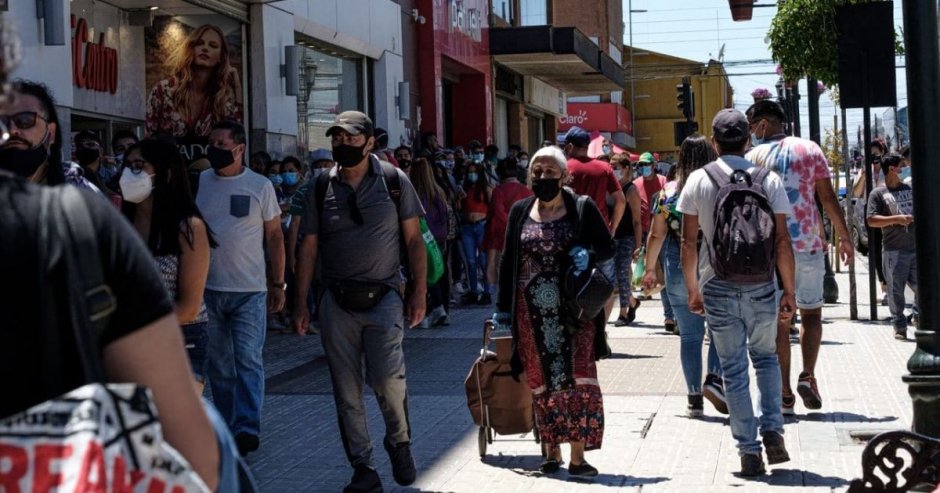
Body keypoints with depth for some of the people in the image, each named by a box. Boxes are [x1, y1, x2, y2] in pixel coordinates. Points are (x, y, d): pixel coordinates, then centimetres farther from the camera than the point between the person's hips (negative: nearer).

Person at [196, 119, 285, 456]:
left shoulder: (260, 186, 1)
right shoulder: (198, 182, 6)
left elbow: (274, 236, 6)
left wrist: (278, 283, 3)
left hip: (249, 290, -2)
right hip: (207, 289, 3)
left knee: (248, 359, -8)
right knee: (219, 363, 9)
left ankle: (248, 428, -8)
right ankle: (226, 428, 18)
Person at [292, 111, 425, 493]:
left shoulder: (394, 181, 0)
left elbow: (413, 239, 3)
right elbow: (308, 249, 7)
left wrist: (419, 292, -3)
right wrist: (301, 305, 3)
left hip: (383, 297, -2)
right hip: (336, 301, 2)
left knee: (387, 377, -15)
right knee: (346, 390, 4)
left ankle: (399, 441, 14)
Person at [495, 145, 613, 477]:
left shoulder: (582, 209, 0)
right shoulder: (520, 211, 9)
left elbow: (608, 247, 7)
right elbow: (508, 262, 13)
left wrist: (589, 255, -15)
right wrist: (503, 307, 11)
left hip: (572, 309, -3)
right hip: (532, 310, 3)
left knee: (577, 377, -6)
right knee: (541, 380, 7)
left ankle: (577, 456, -2)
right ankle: (551, 451, 17)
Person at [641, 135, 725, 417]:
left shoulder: (667, 192, -1)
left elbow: (657, 235, -1)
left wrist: (650, 269, 8)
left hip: (678, 274, 2)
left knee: (690, 335, 8)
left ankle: (694, 399, 10)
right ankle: (714, 378, -6)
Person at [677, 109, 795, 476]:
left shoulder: (698, 181, -3)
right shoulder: (768, 181, -3)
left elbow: (688, 242, -1)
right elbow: (782, 241, -4)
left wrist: (693, 289, 9)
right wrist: (789, 291, 3)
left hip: (718, 288, 0)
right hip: (761, 287, 1)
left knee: (733, 370, 7)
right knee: (766, 358, 20)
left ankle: (748, 450, 8)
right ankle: (772, 429, 4)